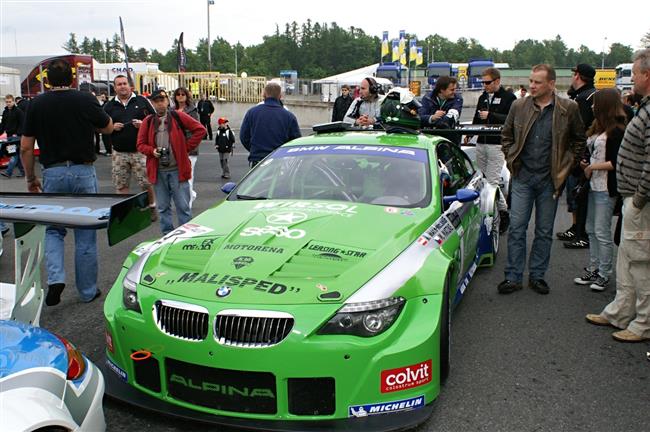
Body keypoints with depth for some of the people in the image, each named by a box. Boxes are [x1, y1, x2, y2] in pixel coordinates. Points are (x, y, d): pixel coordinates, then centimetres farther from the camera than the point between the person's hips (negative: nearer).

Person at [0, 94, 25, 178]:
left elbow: (22, 124, -11)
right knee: (17, 154, 9)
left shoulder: (18, 111, -6)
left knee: (15, 154, -11)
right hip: (9, 136, 7)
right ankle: (22, 171, 15)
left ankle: (8, 172, -18)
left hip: (17, 136, -7)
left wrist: (17, 134, -17)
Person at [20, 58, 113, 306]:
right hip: (83, 172, -1)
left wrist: (30, 178, 12)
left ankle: (55, 278, -4)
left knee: (53, 230, 17)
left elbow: (26, 147, 0)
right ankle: (88, 291, 16)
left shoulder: (37, 104, -1)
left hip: (53, 173, 1)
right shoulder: (85, 100, -5)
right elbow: (108, 128, 10)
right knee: (85, 235, 8)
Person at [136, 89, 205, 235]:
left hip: (177, 169, -3)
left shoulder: (178, 116, 1)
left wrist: (187, 147, -4)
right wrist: (152, 150, -10)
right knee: (163, 207, 12)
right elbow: (140, 144, 9)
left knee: (183, 206, 1)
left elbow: (200, 130, -1)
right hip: (158, 171, 3)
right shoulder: (148, 121, 8)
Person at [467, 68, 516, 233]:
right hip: (481, 143, 7)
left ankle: (504, 212, 1)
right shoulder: (483, 97, 19)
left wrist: (491, 116, -18)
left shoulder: (509, 97, -2)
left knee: (492, 181, -12)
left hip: (497, 144, -7)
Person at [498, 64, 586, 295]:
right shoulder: (519, 106, 0)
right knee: (516, 228, 1)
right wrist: (511, 160, 5)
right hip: (523, 177, 1)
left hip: (550, 179, 0)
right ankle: (513, 277, 9)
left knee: (544, 231, 9)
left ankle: (537, 276, 22)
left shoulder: (569, 109, -4)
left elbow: (579, 139, 9)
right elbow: (506, 135, 14)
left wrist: (566, 165, 2)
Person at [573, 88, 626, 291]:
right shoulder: (598, 128, 13)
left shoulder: (617, 131, -13)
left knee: (602, 232, -3)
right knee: (591, 230, 14)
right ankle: (593, 269, 24)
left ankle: (604, 274, 7)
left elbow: (616, 162, -18)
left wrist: (593, 167, -13)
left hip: (606, 189, -9)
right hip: (593, 185, 9)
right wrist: (586, 164, 4)